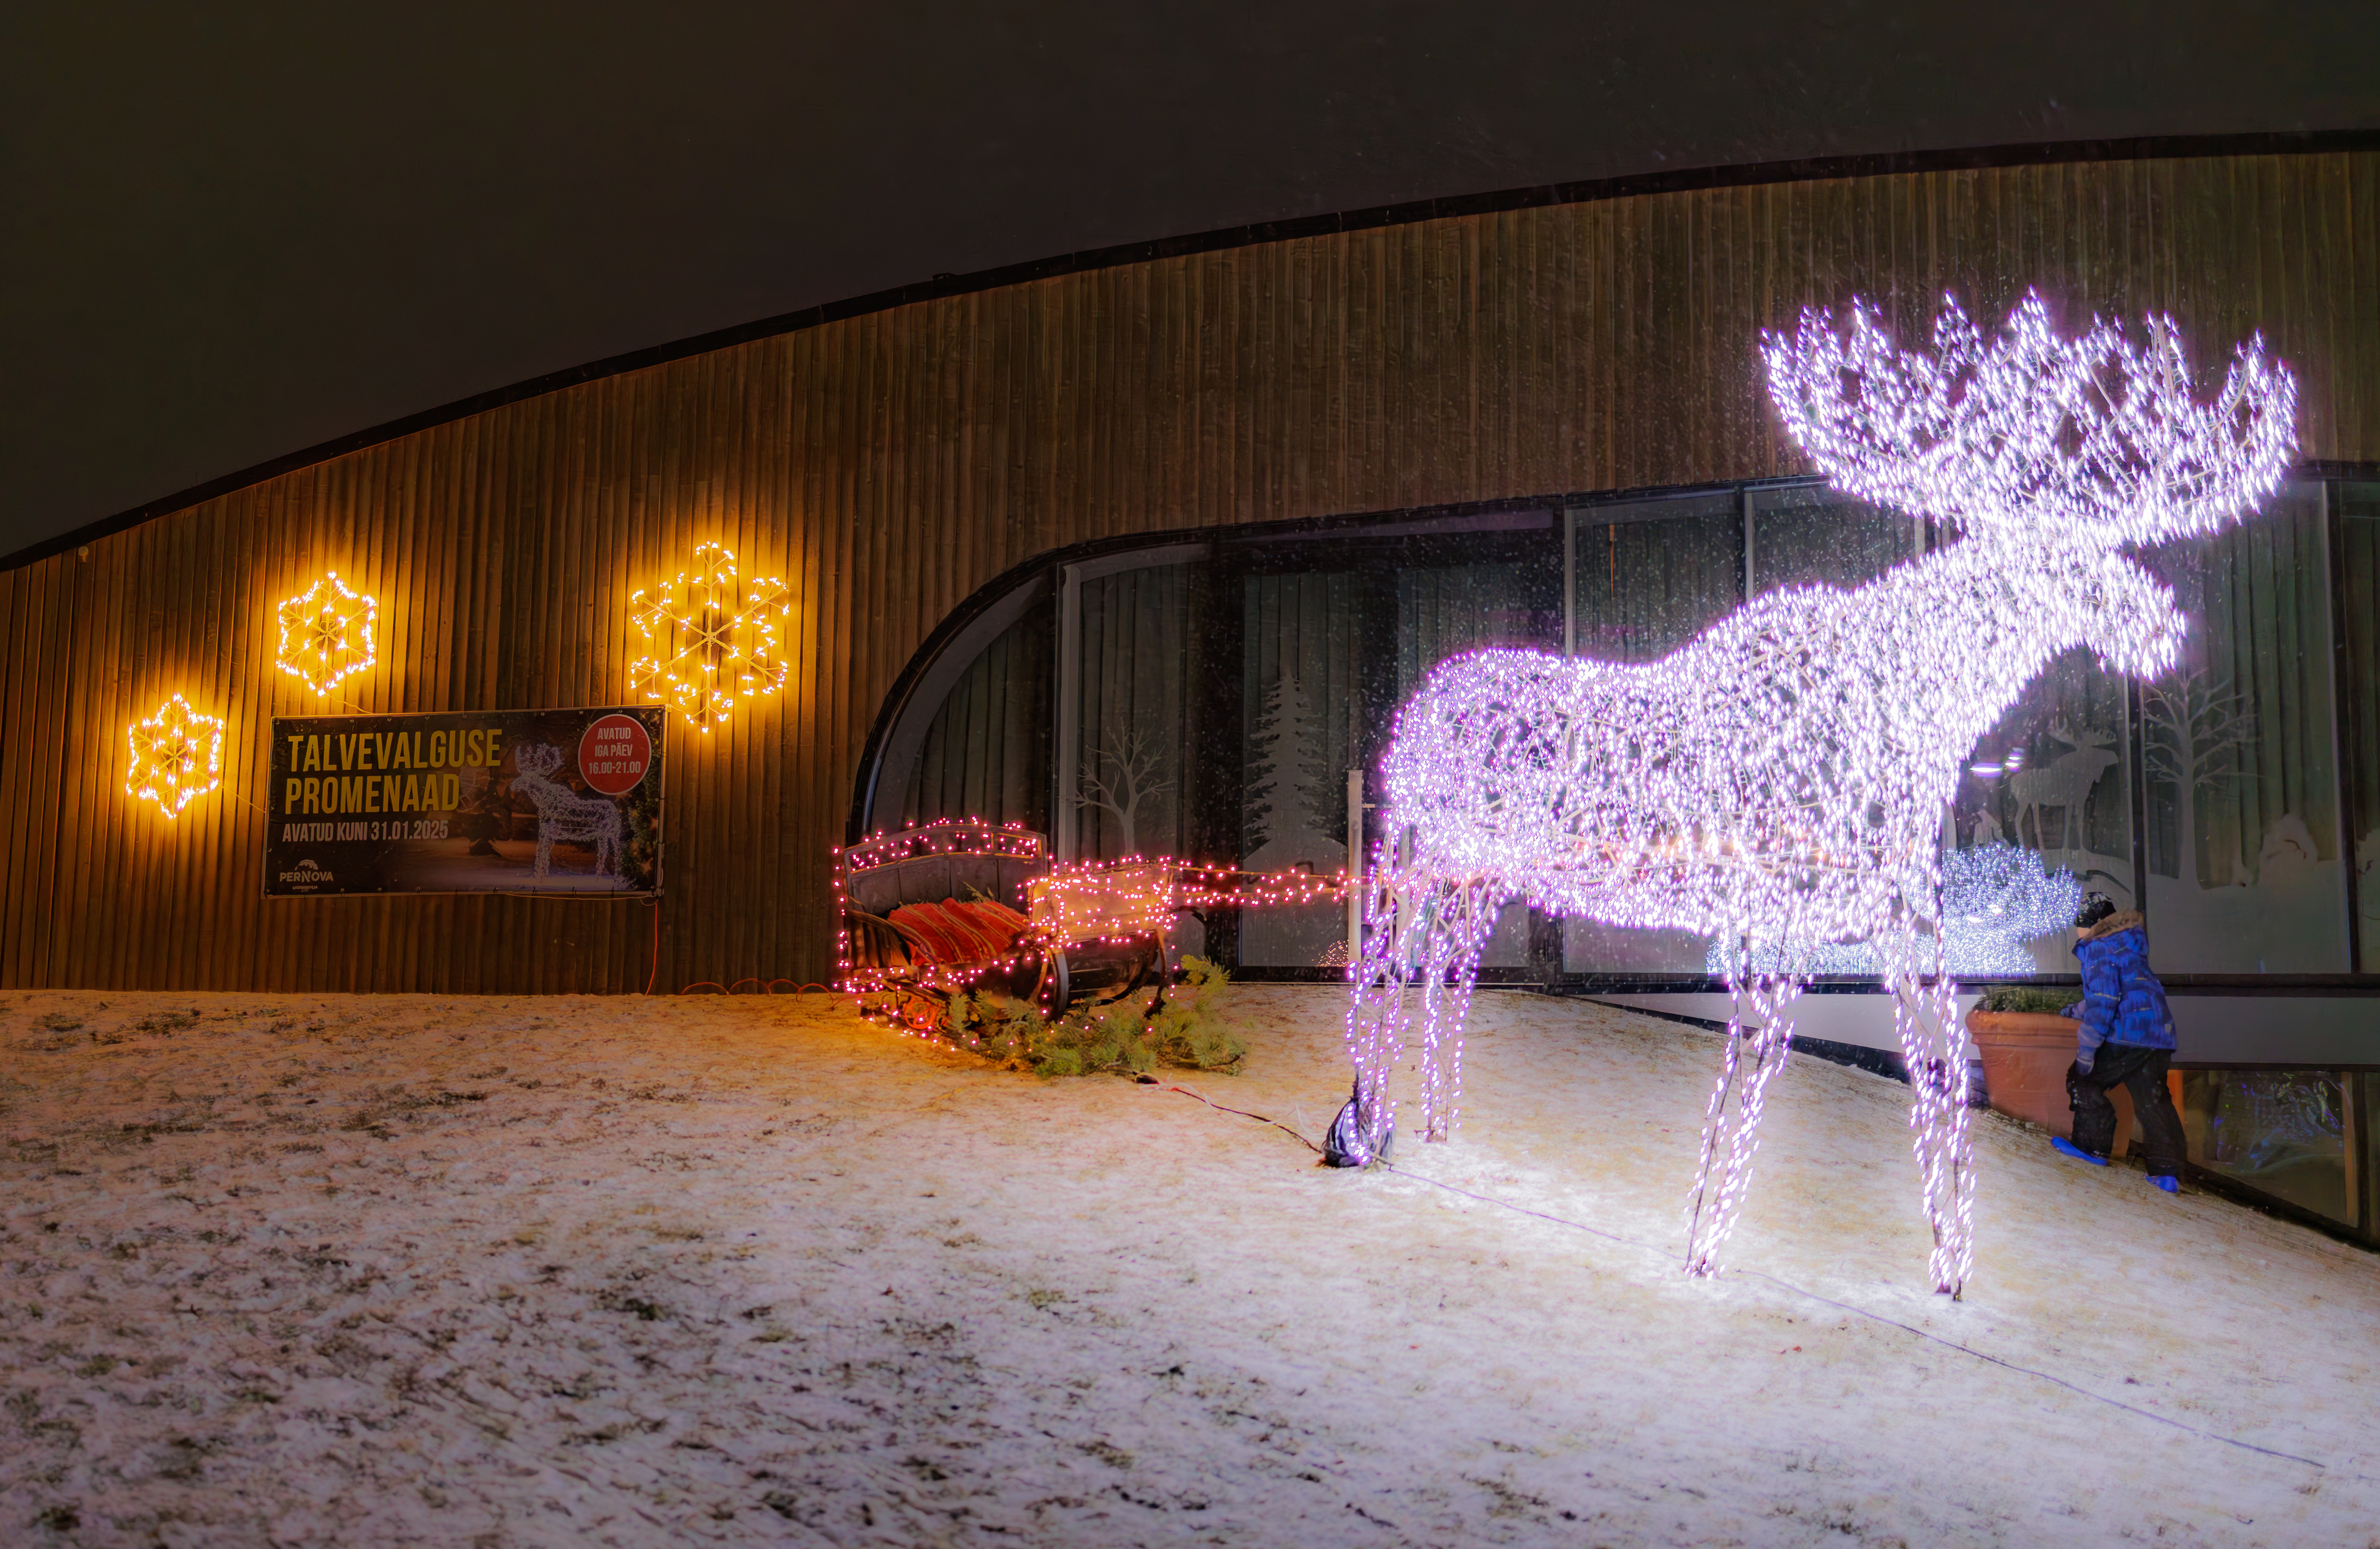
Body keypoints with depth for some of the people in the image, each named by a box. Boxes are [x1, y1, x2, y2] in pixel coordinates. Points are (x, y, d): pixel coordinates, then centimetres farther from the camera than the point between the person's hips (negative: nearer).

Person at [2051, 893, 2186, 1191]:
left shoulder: (2099, 949, -5)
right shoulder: (2127, 947, 25)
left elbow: (2103, 1002, -16)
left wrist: (2086, 1051, -17)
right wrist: (2077, 1010, 57)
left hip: (2125, 1037, -9)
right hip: (2159, 1037, 9)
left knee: (2084, 1082, 5)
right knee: (2153, 1102, 8)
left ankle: (2093, 1146, 8)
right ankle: (2167, 1172, 4)